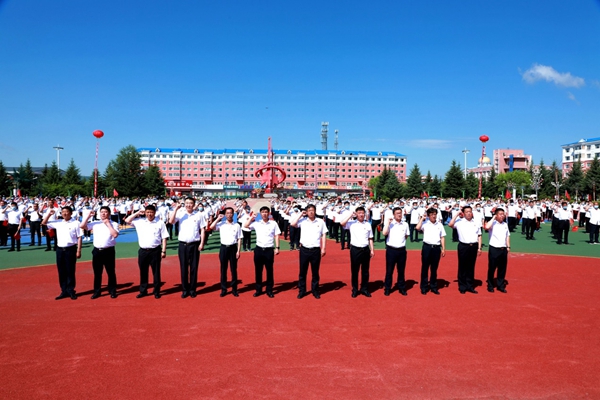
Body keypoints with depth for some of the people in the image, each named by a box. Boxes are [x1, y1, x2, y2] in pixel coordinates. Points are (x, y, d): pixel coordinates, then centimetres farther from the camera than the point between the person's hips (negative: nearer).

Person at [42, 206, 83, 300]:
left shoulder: (75, 223, -4)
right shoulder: (58, 223, 9)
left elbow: (79, 237, -5)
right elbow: (44, 223, 18)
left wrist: (78, 251, -9)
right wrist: (49, 214, 3)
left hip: (70, 249, -5)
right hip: (60, 249, 5)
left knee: (70, 271, 2)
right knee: (61, 272, 8)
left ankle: (71, 291, 11)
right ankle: (64, 291, 17)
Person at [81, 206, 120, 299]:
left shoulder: (113, 224, -1)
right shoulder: (95, 223, 9)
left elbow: (115, 234, -17)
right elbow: (82, 226, 1)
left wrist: (108, 224, -11)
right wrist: (88, 216, -1)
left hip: (108, 251, -3)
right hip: (97, 251, 3)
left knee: (110, 272, 6)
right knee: (97, 273, 10)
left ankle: (112, 291, 16)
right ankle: (97, 291, 20)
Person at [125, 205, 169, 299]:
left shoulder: (160, 223, -1)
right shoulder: (139, 221, 7)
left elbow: (164, 238, -1)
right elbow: (127, 220, 10)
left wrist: (163, 251, -5)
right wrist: (137, 213, 6)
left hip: (155, 251, -3)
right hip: (143, 251, 3)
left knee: (156, 272, 5)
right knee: (143, 272, 10)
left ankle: (156, 292, 15)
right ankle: (143, 291, 22)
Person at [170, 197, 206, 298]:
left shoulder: (199, 214, 0)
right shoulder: (180, 213, 2)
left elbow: (202, 229, 2)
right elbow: (171, 222, -13)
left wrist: (202, 243, -4)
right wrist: (176, 209, -15)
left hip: (194, 244, -1)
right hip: (183, 244, 1)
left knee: (194, 268, 6)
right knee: (183, 268, 7)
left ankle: (192, 289, 17)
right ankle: (185, 290, 17)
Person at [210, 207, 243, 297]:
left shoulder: (237, 225, 2)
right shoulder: (221, 224, 3)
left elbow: (239, 239, 2)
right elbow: (211, 227, -14)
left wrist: (238, 251, -4)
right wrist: (218, 218, -8)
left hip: (233, 248, 0)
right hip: (223, 248, 1)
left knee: (234, 269, 5)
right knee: (223, 269, 6)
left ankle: (234, 289, 15)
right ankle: (223, 289, 14)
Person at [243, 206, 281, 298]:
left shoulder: (273, 223, 0)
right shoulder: (256, 223, 4)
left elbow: (276, 236, 1)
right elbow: (245, 225, 1)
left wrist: (277, 247, -5)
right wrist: (251, 217, 0)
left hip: (269, 249, -2)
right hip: (259, 249, 2)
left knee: (269, 270, 6)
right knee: (258, 270, 8)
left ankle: (269, 290, 16)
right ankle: (258, 289, 20)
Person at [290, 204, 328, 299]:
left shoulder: (320, 222, 3)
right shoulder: (302, 221, 2)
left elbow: (323, 236, 4)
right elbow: (292, 223, -12)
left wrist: (323, 248, -1)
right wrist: (300, 214, -4)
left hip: (316, 250, 0)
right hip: (304, 249, 0)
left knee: (315, 272, 9)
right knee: (302, 271, 7)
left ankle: (315, 290, 21)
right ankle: (302, 291, 18)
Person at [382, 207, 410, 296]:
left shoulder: (405, 224, 4)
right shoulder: (389, 224, -5)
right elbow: (384, 233, -21)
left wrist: (401, 241, 9)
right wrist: (388, 222, -18)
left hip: (402, 250, 3)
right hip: (391, 250, -3)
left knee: (401, 270, 12)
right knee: (389, 270, 4)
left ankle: (401, 288, 24)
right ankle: (387, 288, 15)